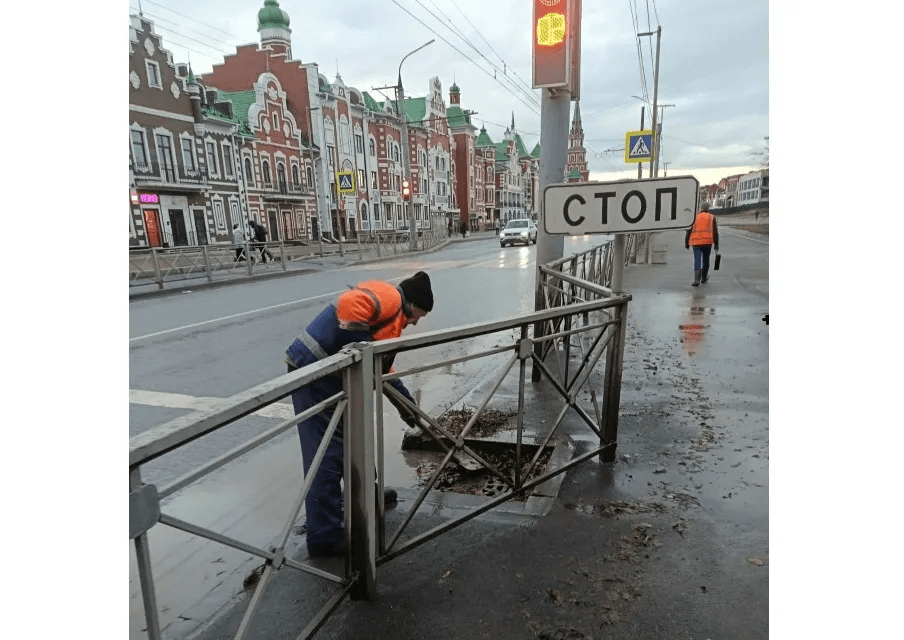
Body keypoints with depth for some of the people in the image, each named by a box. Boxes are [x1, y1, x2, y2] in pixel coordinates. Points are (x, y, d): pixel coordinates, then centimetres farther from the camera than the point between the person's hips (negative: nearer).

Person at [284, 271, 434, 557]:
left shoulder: (393, 316, 24)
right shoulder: (389, 296, -8)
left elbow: (381, 367, 30)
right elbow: (348, 304, -28)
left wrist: (406, 402, 30)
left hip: (331, 376, 11)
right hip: (313, 375, -11)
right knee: (327, 455, -6)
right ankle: (324, 538, 4)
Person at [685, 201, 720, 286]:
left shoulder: (695, 216, 5)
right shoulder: (712, 217, 9)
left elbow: (689, 230, 2)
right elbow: (715, 232, 7)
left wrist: (686, 242, 9)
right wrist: (716, 244, 11)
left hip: (696, 242, -1)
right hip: (707, 241, 1)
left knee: (697, 260, -4)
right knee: (706, 259, 18)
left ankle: (697, 280, -19)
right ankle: (704, 278, 31)